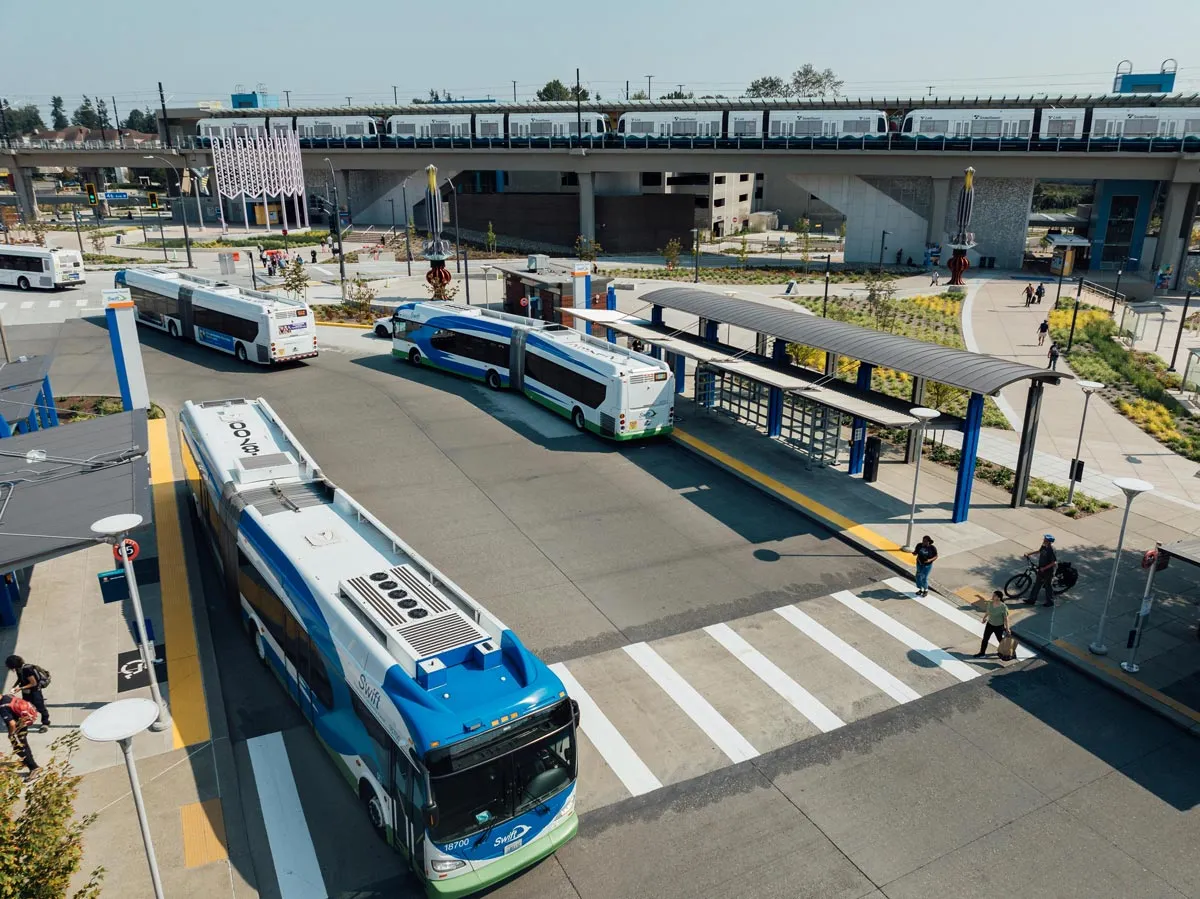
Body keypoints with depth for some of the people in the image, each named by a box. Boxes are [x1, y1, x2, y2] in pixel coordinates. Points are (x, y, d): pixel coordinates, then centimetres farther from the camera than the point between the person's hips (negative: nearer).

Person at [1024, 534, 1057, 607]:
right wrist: (1029, 554, 17)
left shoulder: (1051, 550, -28)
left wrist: (1044, 568, -25)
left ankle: (1050, 601, 29)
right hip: (1041, 570, 8)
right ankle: (1032, 599, 28)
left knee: (1047, 586, 10)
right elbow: (1039, 550, 19)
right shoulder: (1044, 546, -4)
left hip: (1048, 571, -8)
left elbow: (1054, 563, -28)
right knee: (1037, 585, 17)